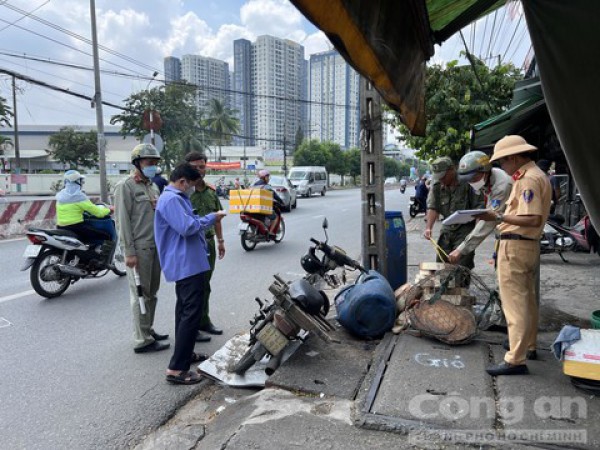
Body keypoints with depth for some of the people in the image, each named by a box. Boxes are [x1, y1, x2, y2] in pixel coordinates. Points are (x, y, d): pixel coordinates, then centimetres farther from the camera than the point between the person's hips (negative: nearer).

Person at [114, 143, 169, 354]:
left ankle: (148, 330, 27)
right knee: (140, 294, -3)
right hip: (139, 249, -8)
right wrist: (129, 252, -16)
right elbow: (123, 221, -12)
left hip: (155, 247, 8)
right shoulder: (125, 186, -6)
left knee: (152, 292, 14)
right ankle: (142, 340, 4)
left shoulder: (153, 186, 18)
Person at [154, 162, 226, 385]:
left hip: (186, 263, 12)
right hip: (186, 264, -12)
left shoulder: (177, 198, 18)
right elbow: (187, 227, -25)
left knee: (185, 309, 19)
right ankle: (176, 369, -10)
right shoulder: (170, 199, -16)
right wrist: (212, 217, -12)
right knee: (192, 312, -12)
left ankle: (185, 353, 32)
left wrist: (208, 220, 9)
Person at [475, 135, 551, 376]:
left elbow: (533, 219, -25)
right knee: (527, 299, 21)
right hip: (530, 244, 11)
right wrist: (504, 217, 14)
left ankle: (516, 360, -1)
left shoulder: (527, 179, -17)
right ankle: (529, 345, 37)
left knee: (514, 302, -6)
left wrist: (499, 217, -23)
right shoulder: (538, 175, 15)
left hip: (515, 246, -11)